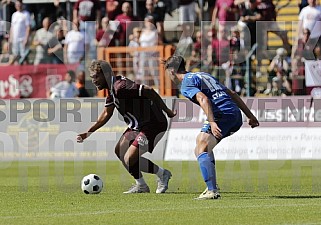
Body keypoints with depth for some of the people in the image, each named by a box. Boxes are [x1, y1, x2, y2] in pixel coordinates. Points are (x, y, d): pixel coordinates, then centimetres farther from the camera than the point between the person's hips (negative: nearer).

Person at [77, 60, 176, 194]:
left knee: (129, 160, -14)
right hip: (138, 126, 11)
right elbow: (106, 114, 21)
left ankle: (162, 174, 7)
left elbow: (148, 91, -29)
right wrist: (88, 133, 17)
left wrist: (167, 111, -25)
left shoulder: (120, 86, -23)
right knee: (120, 151, 16)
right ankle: (141, 185, 24)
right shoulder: (111, 89, 9)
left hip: (153, 125, -11)